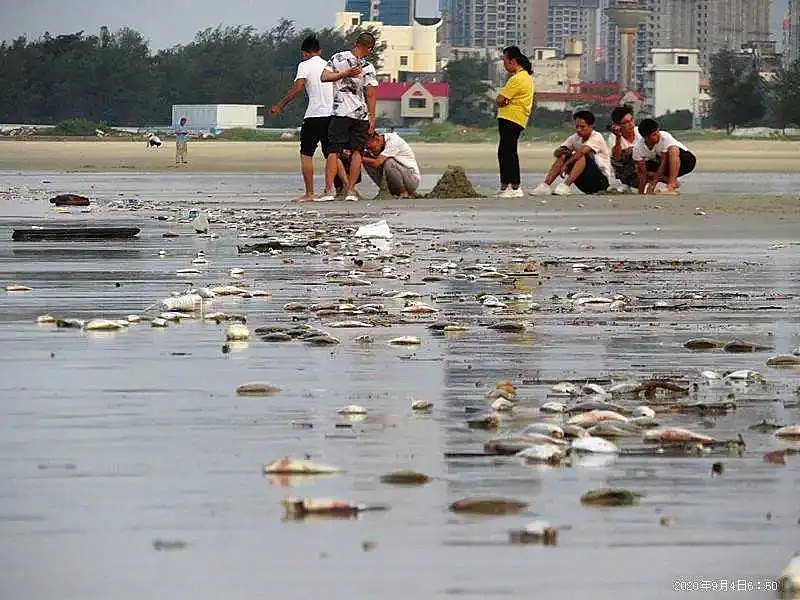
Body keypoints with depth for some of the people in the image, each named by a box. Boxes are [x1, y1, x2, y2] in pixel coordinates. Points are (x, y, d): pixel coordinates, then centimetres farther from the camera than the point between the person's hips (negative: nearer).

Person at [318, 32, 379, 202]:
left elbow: (324, 77, -3)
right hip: (361, 114, 0)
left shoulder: (337, 58, -1)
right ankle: (351, 190, 4)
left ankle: (328, 190, -8)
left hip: (340, 113, 0)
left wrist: (343, 74, -5)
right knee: (356, 151, 7)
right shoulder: (367, 68, -5)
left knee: (333, 151, 3)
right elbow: (370, 95, -5)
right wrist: (372, 117, 1)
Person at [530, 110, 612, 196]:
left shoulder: (597, 138, -15)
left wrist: (566, 164, -32)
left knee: (583, 156, -30)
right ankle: (546, 185, -18)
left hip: (602, 180, -6)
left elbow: (582, 151, -33)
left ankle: (566, 185, -43)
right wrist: (562, 152, -25)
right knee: (563, 156, -6)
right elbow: (557, 152, -2)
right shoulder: (575, 138, 4)